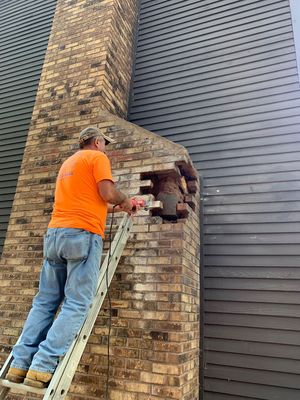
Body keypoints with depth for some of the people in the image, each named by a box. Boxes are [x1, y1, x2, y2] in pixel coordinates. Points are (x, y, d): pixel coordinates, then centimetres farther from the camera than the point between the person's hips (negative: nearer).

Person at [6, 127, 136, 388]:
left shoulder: (69, 163, 29)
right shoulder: (98, 157, 4)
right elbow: (108, 194, -9)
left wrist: (117, 208, 33)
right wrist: (125, 201, 12)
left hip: (54, 233, 8)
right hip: (83, 234, -8)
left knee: (45, 301, 11)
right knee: (76, 304, -5)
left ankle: (20, 363, 10)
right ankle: (42, 367, -9)